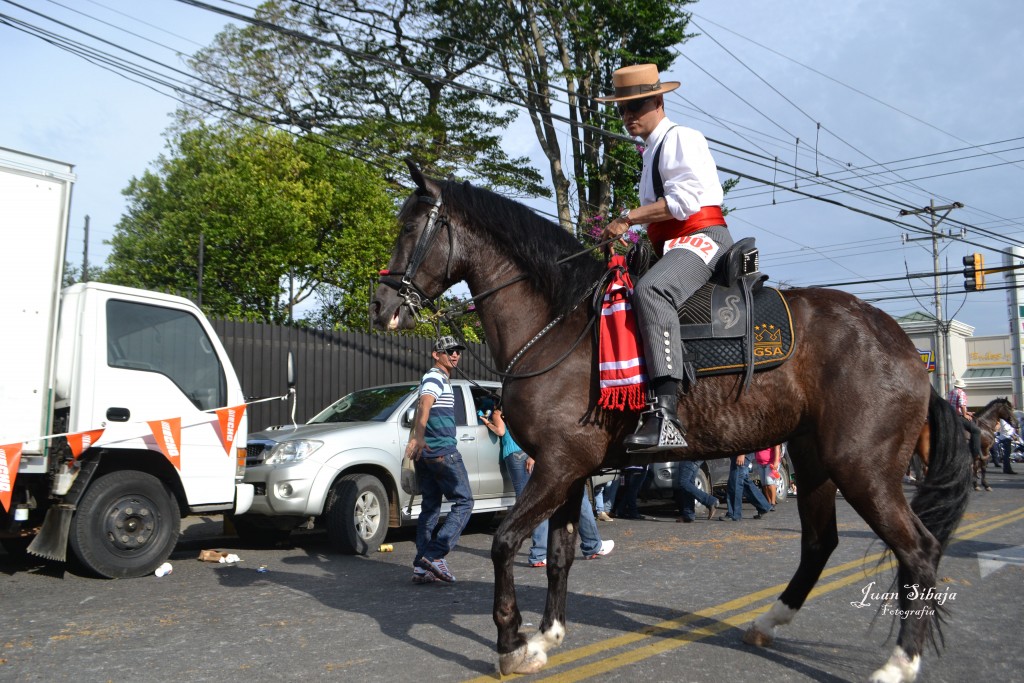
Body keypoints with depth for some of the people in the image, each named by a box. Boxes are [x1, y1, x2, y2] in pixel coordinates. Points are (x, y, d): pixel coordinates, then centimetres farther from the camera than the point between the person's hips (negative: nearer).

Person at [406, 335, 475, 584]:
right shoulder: (436, 377, -8)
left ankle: (422, 567, 5)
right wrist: (418, 438, -39)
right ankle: (436, 555, -14)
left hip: (425, 452, 10)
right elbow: (424, 405, -26)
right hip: (442, 450, -10)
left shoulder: (430, 378, 24)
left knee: (430, 507, 8)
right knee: (463, 502, -5)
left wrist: (413, 442, 45)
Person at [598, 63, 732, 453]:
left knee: (650, 289, -37)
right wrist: (627, 233, 18)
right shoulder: (651, 153, 27)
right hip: (672, 247, 11)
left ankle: (665, 412, -48)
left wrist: (630, 217, -15)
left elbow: (685, 200, -17)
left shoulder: (681, 139, -2)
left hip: (703, 238, -11)